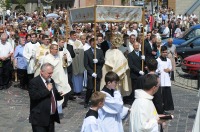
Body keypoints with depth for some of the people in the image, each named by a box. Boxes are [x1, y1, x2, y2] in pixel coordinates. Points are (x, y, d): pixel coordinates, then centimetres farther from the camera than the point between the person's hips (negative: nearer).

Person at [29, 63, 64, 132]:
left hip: (51, 117, 8)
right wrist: (47, 90, -21)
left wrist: (59, 94, -1)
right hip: (39, 118, -8)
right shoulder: (34, 82, -12)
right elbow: (33, 96, -26)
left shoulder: (51, 81, 13)